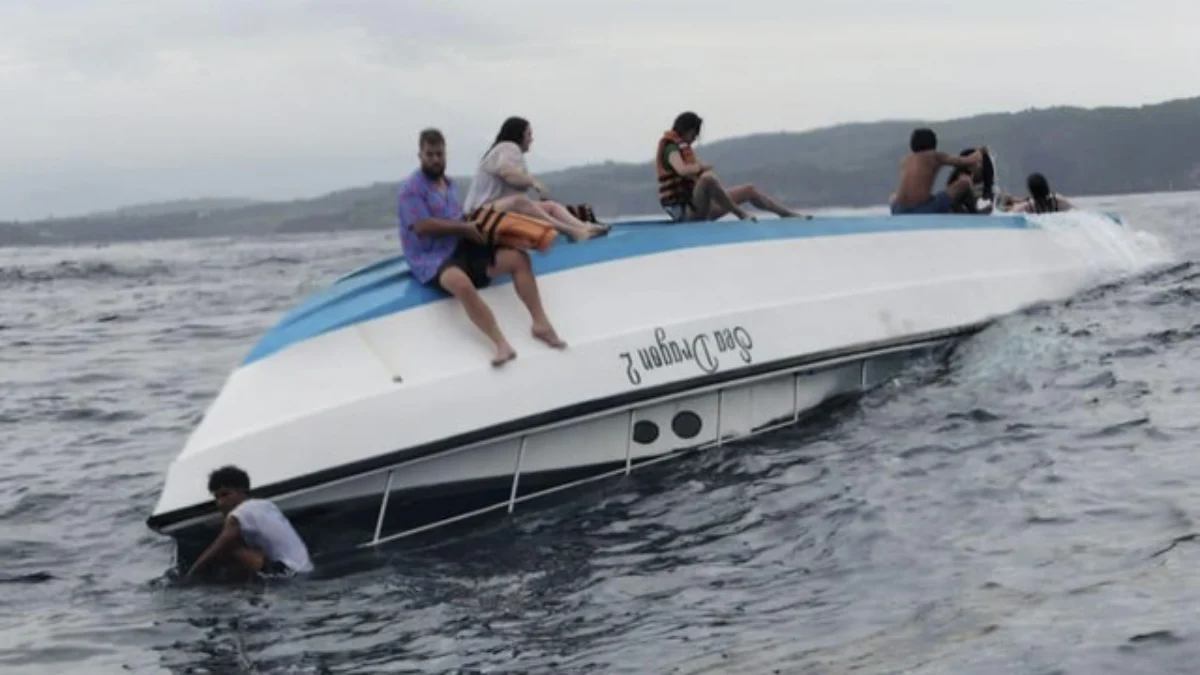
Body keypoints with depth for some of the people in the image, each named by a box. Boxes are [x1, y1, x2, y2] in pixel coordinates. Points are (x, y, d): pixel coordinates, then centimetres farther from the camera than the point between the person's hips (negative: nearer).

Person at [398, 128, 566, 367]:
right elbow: (422, 227, -17)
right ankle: (501, 344, -45)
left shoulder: (450, 184, 20)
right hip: (432, 259, -8)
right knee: (461, 283, -41)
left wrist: (475, 224, 4)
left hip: (463, 249, 8)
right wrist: (465, 228, -10)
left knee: (518, 258, -9)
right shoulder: (411, 187, -6)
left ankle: (540, 323, -13)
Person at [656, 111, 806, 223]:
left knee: (749, 190, 12)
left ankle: (791, 214, 13)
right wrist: (702, 167, -14)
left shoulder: (683, 147, 20)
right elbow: (682, 170, -32)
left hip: (696, 206, 11)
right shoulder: (671, 148, -12)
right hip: (684, 210, -11)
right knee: (708, 178, -40)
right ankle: (741, 214, -30)